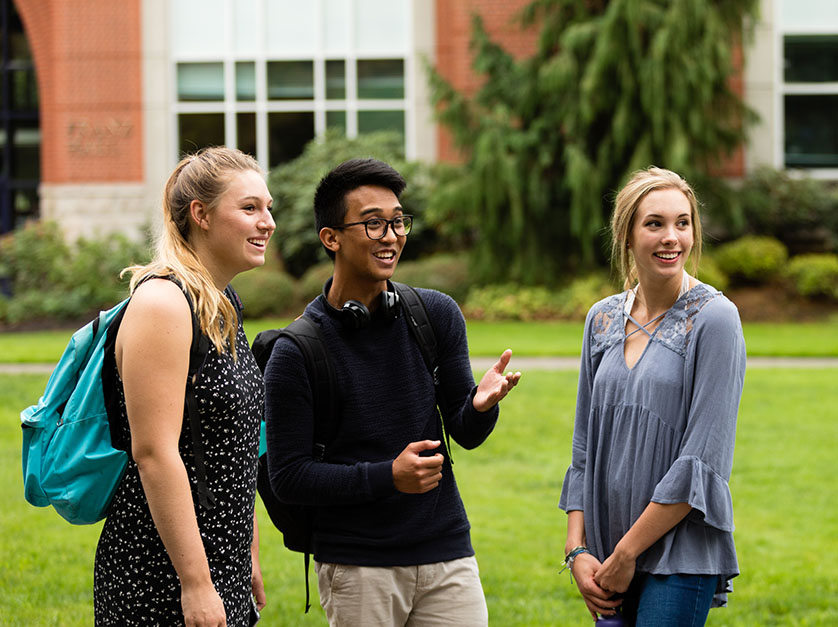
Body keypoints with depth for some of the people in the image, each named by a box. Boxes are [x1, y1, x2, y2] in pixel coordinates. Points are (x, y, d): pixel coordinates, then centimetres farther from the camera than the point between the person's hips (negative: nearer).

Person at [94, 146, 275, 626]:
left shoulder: (221, 307, 14)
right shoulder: (163, 303, -15)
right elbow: (154, 453, -21)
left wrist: (249, 558, 20)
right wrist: (195, 583, -23)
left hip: (222, 573, 9)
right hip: (162, 581, -9)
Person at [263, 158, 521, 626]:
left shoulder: (438, 315, 3)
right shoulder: (296, 351, -8)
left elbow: (465, 434, 6)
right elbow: (288, 477, -9)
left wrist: (481, 404, -17)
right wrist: (388, 477, -20)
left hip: (448, 555, 3)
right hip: (356, 566, -3)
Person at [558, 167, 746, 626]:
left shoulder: (714, 319, -8)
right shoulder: (603, 320, 9)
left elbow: (703, 462, -12)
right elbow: (584, 448, 13)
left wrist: (627, 553, -11)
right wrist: (578, 549, 3)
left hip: (680, 557, -5)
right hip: (607, 557, 5)